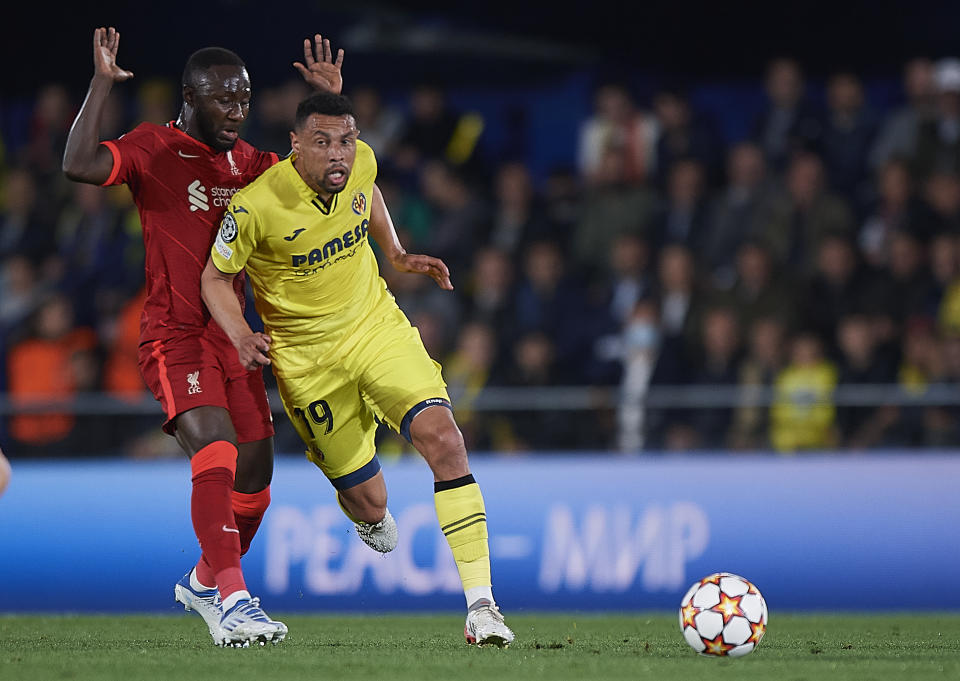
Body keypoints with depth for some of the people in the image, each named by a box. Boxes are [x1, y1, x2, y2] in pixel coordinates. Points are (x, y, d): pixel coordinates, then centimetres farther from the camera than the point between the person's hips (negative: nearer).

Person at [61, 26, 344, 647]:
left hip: (234, 337, 7)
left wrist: (330, 102, 9)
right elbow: (80, 166, -22)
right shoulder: (155, 148, -6)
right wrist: (102, 84, -23)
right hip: (176, 336, -7)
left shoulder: (250, 162, 14)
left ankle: (205, 581, 34)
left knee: (254, 476, 10)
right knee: (217, 453, -26)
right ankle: (232, 602, -33)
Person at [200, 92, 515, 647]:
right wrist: (242, 338, -24)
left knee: (444, 440, -21)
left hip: (377, 325, 3)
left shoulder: (360, 162, -11)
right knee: (371, 505, 3)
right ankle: (367, 516, 49)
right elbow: (217, 277, -8)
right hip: (308, 359, -3)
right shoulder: (256, 206, -24)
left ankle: (481, 605, -21)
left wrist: (397, 255, 12)